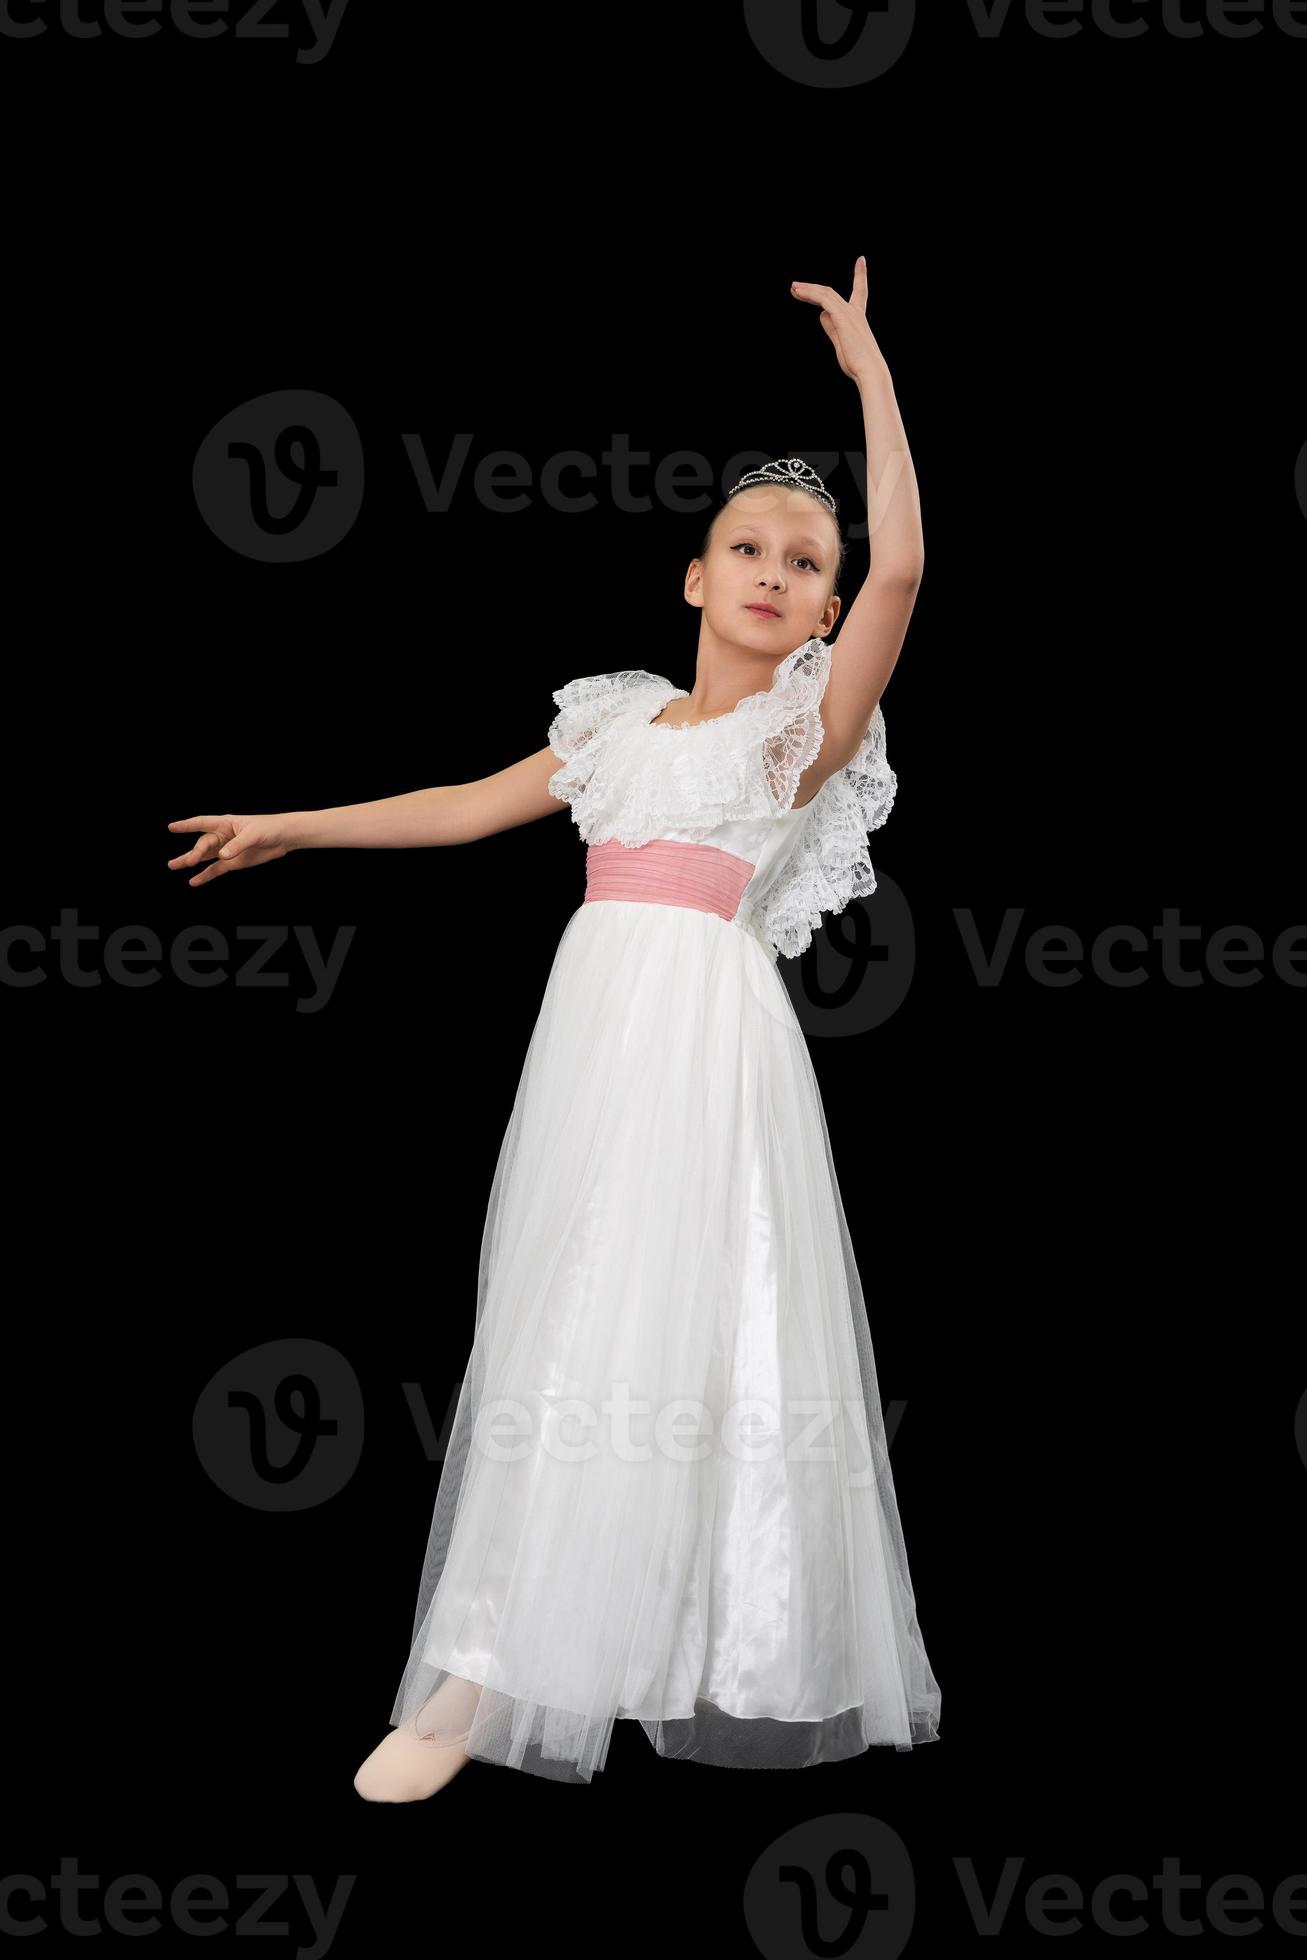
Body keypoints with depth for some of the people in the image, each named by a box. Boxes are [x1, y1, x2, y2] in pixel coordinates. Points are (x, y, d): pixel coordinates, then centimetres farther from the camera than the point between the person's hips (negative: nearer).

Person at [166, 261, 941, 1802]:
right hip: (597, 1030, 5)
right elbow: (468, 807, 25)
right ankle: (488, 1676, 8)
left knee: (683, 1327, -9)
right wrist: (293, 826, 27)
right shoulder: (621, 717, 18)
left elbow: (902, 565, -10)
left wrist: (871, 375, -7)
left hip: (711, 1038, -5)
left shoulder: (807, 721, 5)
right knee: (562, 1332, 4)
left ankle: (733, 1664, -4)